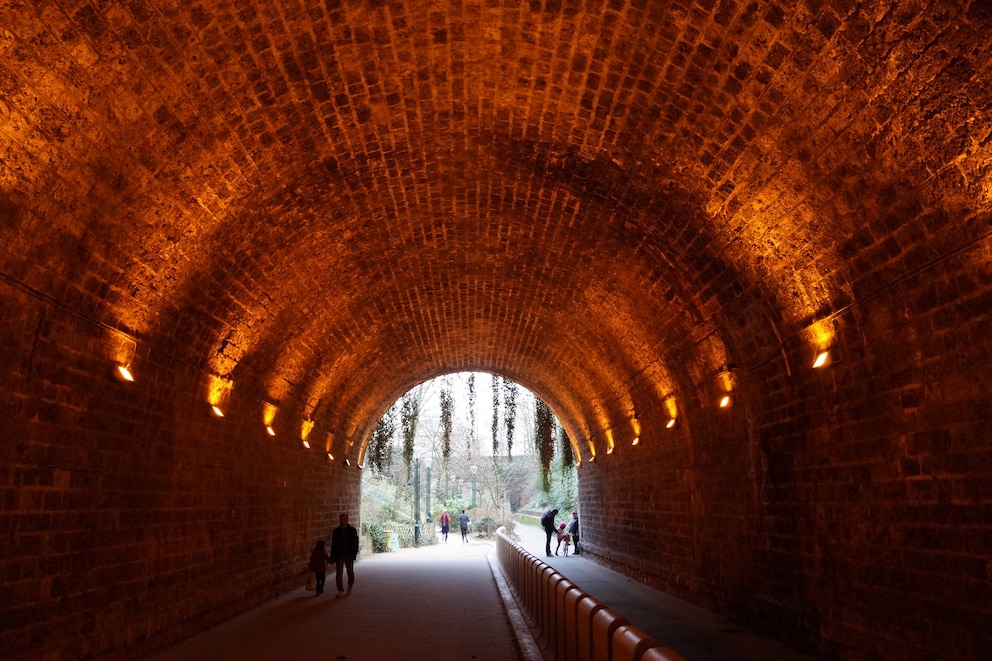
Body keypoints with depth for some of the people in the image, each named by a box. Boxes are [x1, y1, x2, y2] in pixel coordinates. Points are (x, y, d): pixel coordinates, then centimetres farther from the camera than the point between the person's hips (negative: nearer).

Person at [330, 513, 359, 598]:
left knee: (350, 572, 5)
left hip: (349, 555, -1)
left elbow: (355, 543, -2)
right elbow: (333, 545, 4)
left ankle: (350, 586, 30)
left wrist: (354, 554, -11)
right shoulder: (335, 531, 3)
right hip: (339, 555, 1)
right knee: (339, 572, -5)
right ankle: (340, 591, 0)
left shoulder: (352, 531, -2)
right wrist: (332, 557, 0)